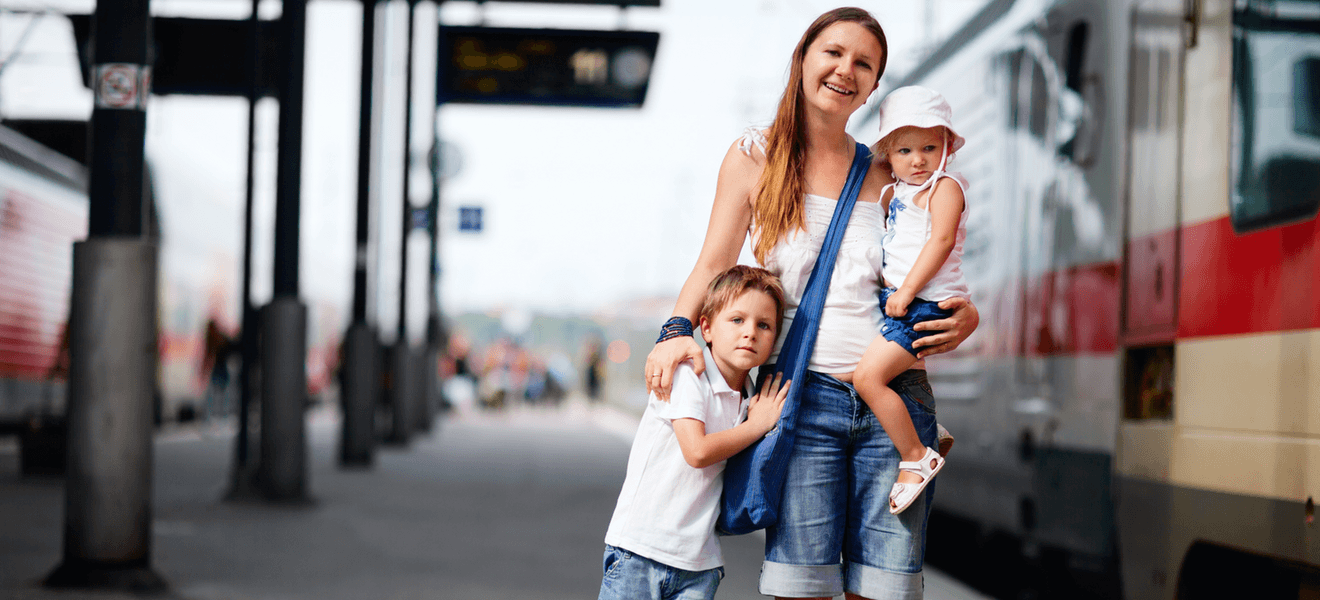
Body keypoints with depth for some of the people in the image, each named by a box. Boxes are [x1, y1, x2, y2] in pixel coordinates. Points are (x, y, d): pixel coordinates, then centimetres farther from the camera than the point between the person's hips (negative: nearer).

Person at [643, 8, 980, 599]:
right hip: (805, 395, -2)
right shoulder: (754, 157, 8)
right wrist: (677, 330, -14)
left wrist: (965, 318, -2)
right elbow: (714, 263, 5)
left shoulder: (890, 177, 13)